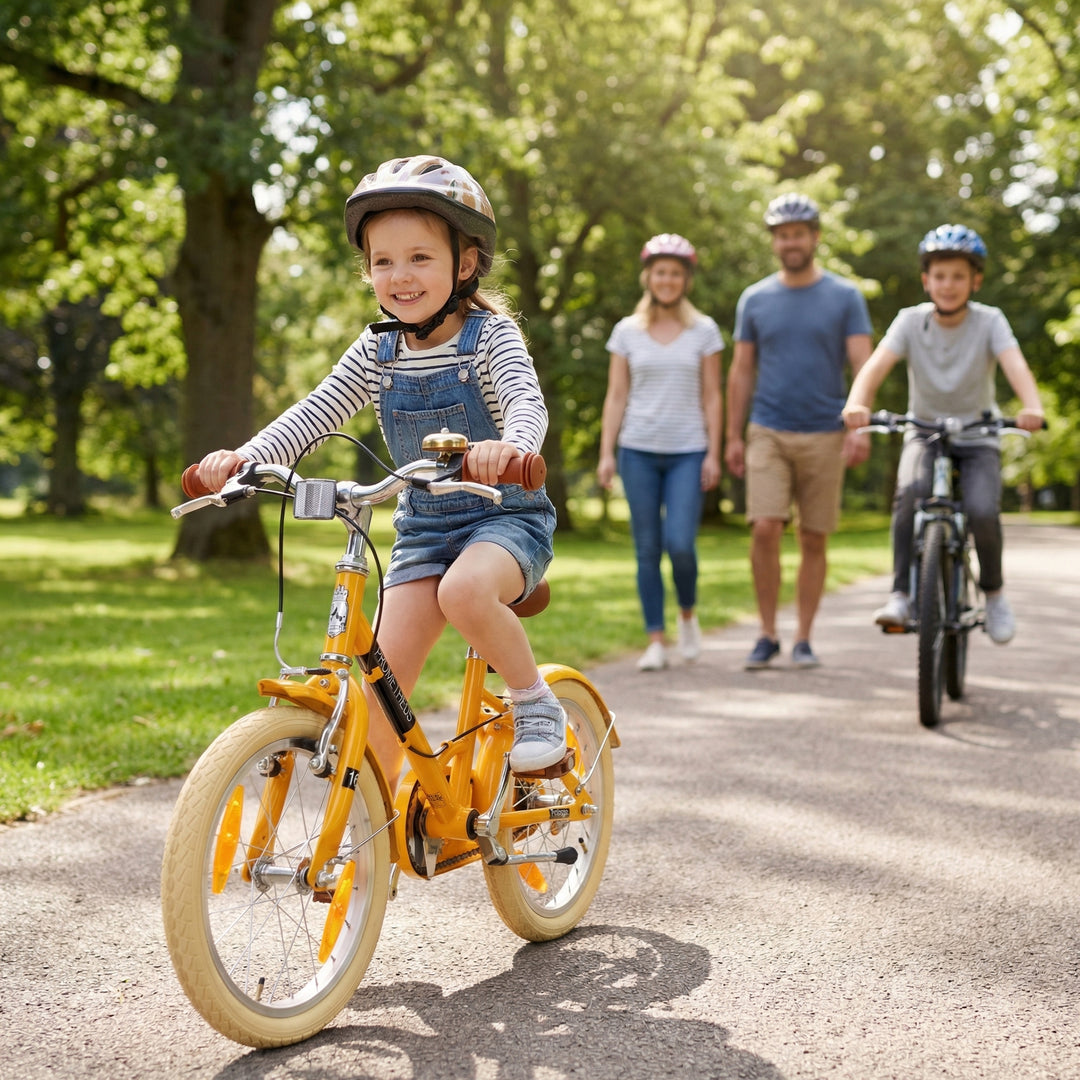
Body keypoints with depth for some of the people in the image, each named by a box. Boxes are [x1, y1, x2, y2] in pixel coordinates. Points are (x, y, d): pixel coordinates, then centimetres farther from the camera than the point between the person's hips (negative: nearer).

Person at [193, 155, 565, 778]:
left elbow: (528, 402, -27)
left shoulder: (489, 333, -10)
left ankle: (537, 702, -12)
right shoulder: (377, 352, 3)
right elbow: (313, 415, -1)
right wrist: (244, 457, -20)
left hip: (506, 517, -4)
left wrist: (508, 446, -51)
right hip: (424, 526, 5)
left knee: (464, 591, -37)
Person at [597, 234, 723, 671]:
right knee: (647, 549, 1)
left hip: (687, 453, -1)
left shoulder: (703, 331, 4)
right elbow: (616, 396, 7)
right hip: (638, 451, 1)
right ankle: (655, 640, 8)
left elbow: (711, 397, 5)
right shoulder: (627, 331, 6)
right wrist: (606, 453, 0)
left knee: (680, 544, -12)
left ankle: (688, 614, 17)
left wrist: (713, 455, -1)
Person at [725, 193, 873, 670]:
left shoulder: (844, 297, 3)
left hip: (824, 435, 0)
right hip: (768, 432, 1)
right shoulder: (755, 299, 8)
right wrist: (733, 437, 6)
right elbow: (741, 371, 11)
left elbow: (863, 366, -3)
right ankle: (767, 634, 1)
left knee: (814, 540, 4)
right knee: (765, 529, -12)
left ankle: (803, 639, 14)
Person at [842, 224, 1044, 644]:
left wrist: (1032, 407, -49)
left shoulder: (989, 321, -11)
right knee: (910, 492, -31)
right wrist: (857, 403, -46)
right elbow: (877, 363, -24)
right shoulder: (911, 321, -9)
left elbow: (1015, 365, -28)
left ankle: (993, 592, 5)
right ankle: (901, 596, -23)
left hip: (977, 438, 0)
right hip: (924, 432, 0)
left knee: (982, 511, -24)